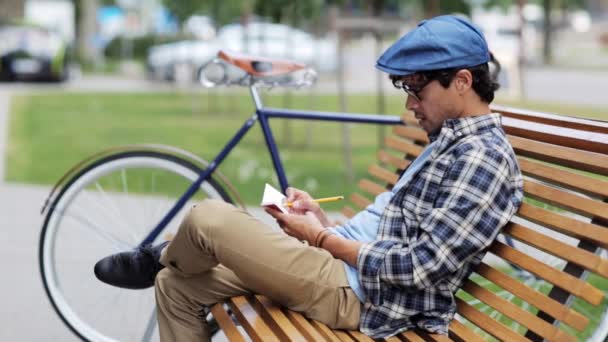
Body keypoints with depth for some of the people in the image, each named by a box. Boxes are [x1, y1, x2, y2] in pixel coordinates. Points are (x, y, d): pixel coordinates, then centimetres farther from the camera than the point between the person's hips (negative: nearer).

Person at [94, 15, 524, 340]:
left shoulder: (484, 157, -16)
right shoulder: (451, 140, 17)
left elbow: (419, 267, -23)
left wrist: (320, 238, -13)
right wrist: (327, 223, 5)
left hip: (361, 292, -11)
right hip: (352, 265, 11)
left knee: (208, 218, -15)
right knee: (176, 284, 10)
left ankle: (160, 258, 20)